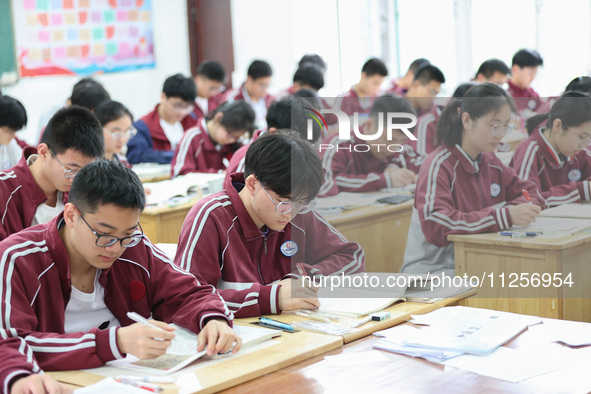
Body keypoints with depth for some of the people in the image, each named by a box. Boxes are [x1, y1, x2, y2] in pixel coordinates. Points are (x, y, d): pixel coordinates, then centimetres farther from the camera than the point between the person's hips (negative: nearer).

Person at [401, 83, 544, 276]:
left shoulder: (489, 161, 9)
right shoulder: (438, 166, -15)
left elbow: (531, 193, 17)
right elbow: (435, 227, -29)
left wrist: (516, 209, -8)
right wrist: (505, 216, -33)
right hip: (430, 272, -7)